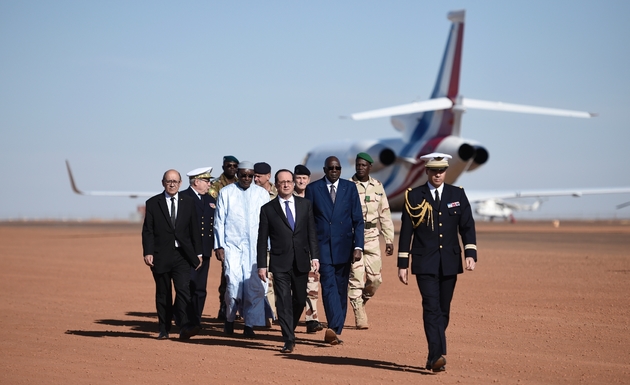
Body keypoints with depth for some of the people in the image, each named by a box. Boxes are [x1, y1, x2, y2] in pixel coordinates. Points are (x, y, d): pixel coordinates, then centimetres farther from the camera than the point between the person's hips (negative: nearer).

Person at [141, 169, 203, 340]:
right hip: (161, 255, 0)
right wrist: (147, 252, -9)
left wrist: (198, 253, 8)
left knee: (183, 289, -14)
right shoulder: (153, 203, 4)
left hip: (182, 255, 0)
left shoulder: (188, 203, 9)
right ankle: (164, 330, 13)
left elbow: (194, 230, 11)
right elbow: (147, 231, 1)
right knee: (163, 294, 6)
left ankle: (185, 327, -20)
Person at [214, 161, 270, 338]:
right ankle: (230, 319, 11)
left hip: (255, 247, 1)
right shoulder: (226, 192, 4)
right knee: (233, 282, -11)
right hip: (232, 245, -1)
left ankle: (249, 325, 4)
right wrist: (219, 245, -1)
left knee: (255, 286, -5)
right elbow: (219, 220, 5)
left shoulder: (262, 194, 7)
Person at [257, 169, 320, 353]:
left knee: (300, 300, 9)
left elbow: (312, 232, 6)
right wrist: (262, 265, -2)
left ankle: (290, 330, 32)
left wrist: (315, 256, -3)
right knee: (284, 301, -8)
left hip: (301, 262, 3)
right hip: (280, 263, -2)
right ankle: (289, 340, -6)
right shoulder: (268, 209, 1)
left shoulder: (305, 205, 8)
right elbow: (262, 239, 2)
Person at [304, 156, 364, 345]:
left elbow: (358, 220, 4)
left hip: (344, 246, 2)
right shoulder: (313, 189, 3)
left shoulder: (350, 188, 6)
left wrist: (358, 246, -5)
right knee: (329, 287, -15)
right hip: (323, 245, -2)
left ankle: (335, 330, 13)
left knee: (341, 290, 6)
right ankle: (334, 329, -24)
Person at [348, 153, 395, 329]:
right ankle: (360, 317, 1)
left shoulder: (378, 187, 10)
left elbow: (384, 213, 12)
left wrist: (389, 239, 8)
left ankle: (360, 302, 28)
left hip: (372, 237, 4)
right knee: (356, 278, -5)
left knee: (375, 278, 1)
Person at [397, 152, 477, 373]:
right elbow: (406, 232, 2)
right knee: (432, 308, -14)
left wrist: (470, 253, -11)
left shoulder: (458, 195, 7)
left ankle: (434, 356, 19)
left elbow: (467, 226, 4)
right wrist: (403, 264, -2)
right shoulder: (414, 196, 1)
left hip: (449, 263, 3)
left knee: (443, 311, 8)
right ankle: (437, 356, -21)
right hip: (425, 263, -3)